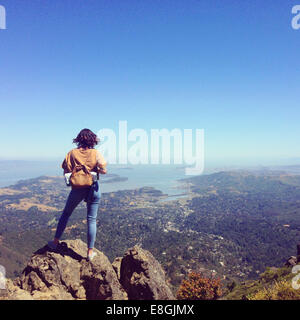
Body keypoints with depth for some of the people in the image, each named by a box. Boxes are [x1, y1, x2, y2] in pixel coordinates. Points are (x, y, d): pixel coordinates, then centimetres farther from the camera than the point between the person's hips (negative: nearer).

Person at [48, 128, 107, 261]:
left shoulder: (72, 153, -3)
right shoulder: (96, 153, -6)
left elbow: (66, 172, -4)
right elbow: (104, 170, -13)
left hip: (77, 189, 1)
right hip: (93, 188, -1)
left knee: (66, 213, 22)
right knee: (91, 219, 7)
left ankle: (55, 241, 32)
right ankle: (90, 252, 12)